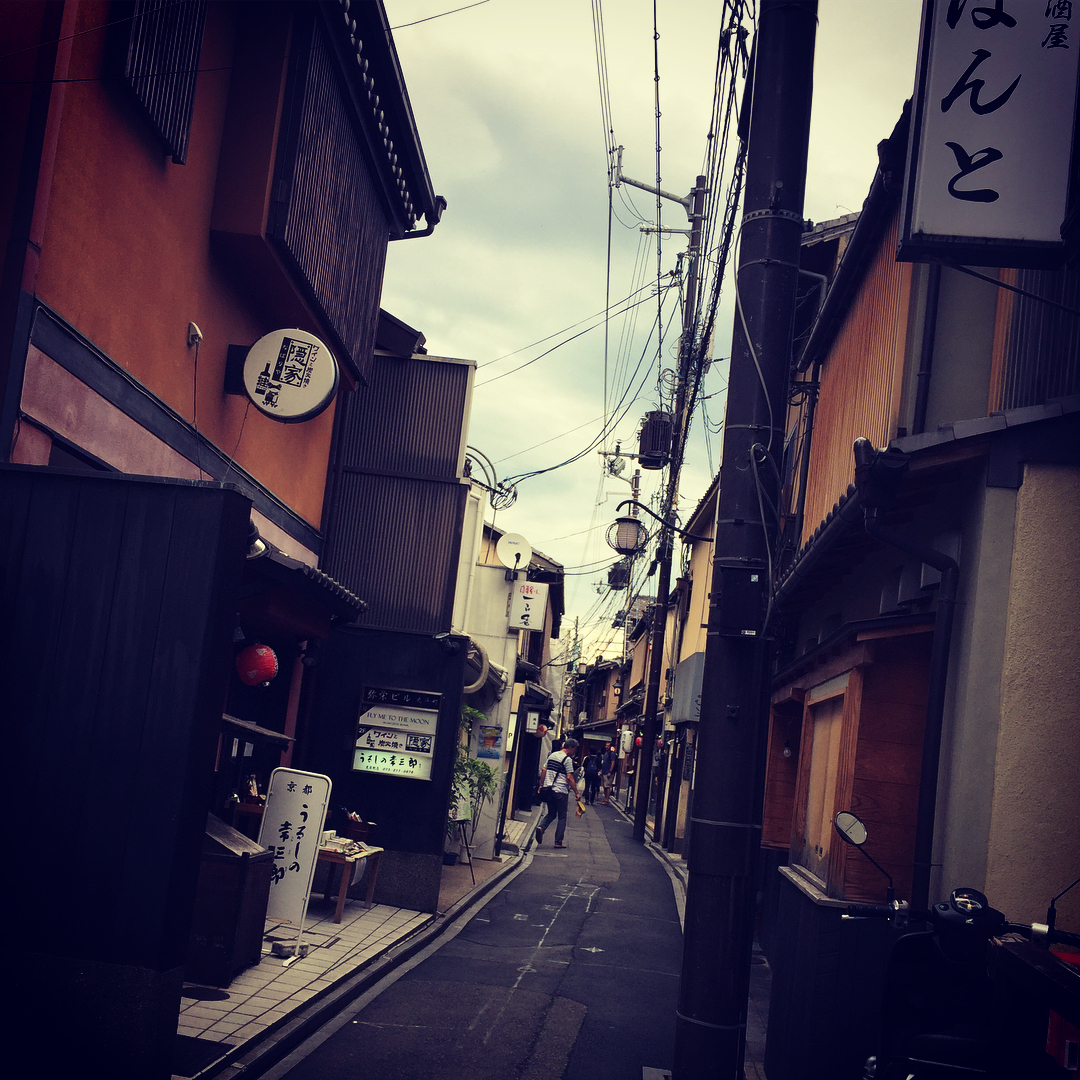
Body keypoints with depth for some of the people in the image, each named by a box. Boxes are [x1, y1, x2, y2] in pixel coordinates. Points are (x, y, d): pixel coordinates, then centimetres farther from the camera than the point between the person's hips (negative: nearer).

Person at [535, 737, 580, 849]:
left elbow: (544, 770, 12)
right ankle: (558, 842, 3)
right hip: (561, 791, -6)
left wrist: (541, 785, 20)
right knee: (562, 817, 5)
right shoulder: (567, 759, -10)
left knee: (551, 814, 16)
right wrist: (576, 793, -9)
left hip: (548, 789, 6)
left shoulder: (552, 755, 11)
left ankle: (541, 827, -11)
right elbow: (569, 777, -14)